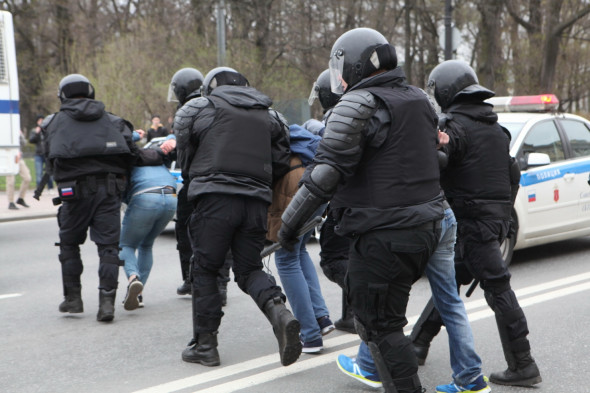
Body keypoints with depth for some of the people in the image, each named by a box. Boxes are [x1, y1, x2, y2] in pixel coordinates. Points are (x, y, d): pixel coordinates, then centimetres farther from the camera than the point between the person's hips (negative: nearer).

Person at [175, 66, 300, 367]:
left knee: (205, 269, 8)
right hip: (256, 202, 4)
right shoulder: (269, 116, 20)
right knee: (249, 268, 13)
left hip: (215, 198, -4)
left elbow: (186, 161, 12)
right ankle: (279, 311, -15)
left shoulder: (197, 109, 9)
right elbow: (281, 164, 13)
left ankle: (204, 343, 10)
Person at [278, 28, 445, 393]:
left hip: (384, 236, -9)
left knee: (381, 325, 0)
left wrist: (291, 221, -15)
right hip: (425, 227, 9)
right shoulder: (419, 99, 12)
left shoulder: (358, 105, -14)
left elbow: (327, 171, -21)